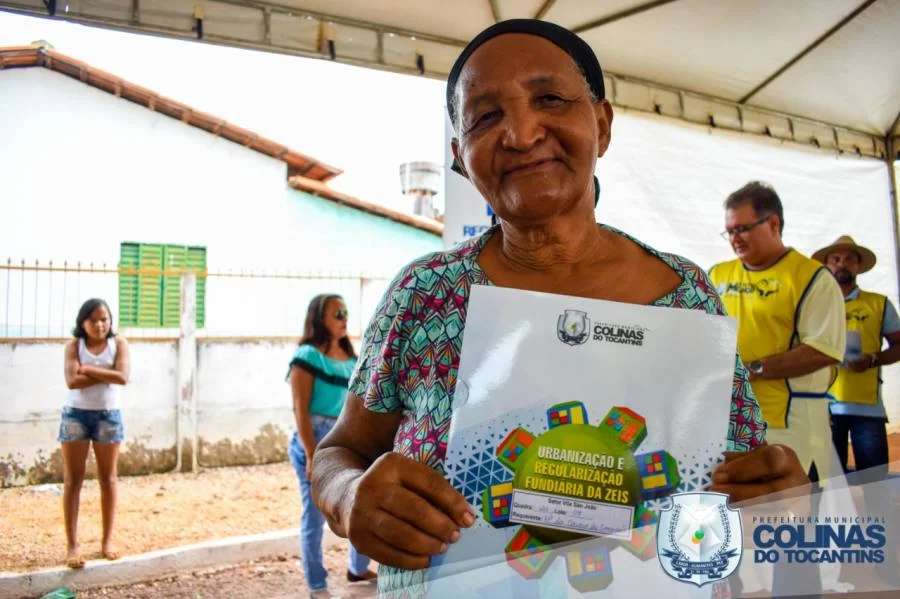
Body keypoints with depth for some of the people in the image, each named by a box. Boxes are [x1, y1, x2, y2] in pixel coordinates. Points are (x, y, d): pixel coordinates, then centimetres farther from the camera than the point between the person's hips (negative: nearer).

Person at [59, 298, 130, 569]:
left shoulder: (118, 343, -2)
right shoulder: (74, 345, -2)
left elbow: (122, 377, -16)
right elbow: (72, 381, -16)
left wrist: (89, 369, -14)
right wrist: (106, 373, -16)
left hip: (108, 415, 1)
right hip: (76, 414, 0)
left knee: (108, 479, 9)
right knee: (72, 480, 1)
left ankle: (107, 539, 19)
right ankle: (72, 545, 6)